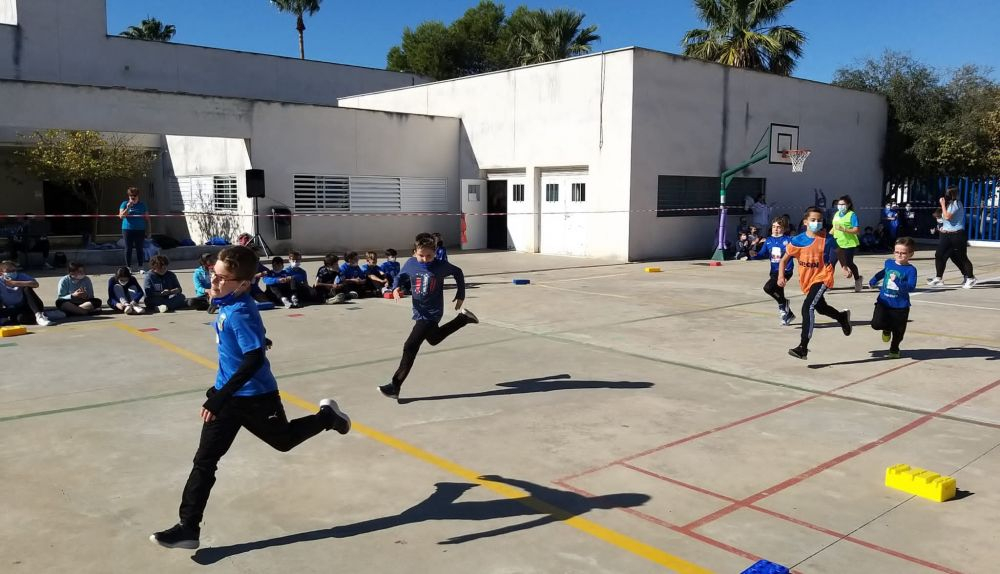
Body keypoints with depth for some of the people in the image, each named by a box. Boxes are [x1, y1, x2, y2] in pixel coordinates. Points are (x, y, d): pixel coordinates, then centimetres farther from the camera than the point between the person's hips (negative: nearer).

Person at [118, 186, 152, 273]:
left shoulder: (142, 205, 8)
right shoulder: (124, 204, 4)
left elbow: (147, 218, 11)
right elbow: (121, 216, -6)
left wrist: (148, 230, 5)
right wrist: (128, 208, -19)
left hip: (140, 230, 1)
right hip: (128, 229, -1)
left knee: (140, 249, 3)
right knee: (128, 249, 2)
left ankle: (140, 267, 9)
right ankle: (128, 267, 7)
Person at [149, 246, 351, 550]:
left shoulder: (240, 313, -27)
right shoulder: (228, 304, -2)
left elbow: (254, 359, -32)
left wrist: (219, 398, -32)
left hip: (255, 397, -7)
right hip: (229, 394, 7)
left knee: (285, 440, 19)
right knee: (204, 461, 3)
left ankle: (327, 416, 44)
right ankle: (188, 528, 9)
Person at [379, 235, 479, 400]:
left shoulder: (440, 266, -13)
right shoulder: (410, 263, -6)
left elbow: (458, 273, 5)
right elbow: (401, 276, 11)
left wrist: (460, 295, 7)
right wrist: (395, 288, -11)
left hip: (432, 314, -6)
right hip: (419, 312, 6)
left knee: (410, 347, -13)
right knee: (434, 339, 29)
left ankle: (395, 386, -7)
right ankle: (463, 318, 43)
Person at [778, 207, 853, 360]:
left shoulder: (827, 240, -12)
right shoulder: (797, 241, -8)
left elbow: (838, 253, 9)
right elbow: (784, 259, 0)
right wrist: (781, 276, -13)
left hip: (822, 278, -5)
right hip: (807, 280, 5)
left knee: (808, 307, -24)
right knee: (821, 308, 27)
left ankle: (803, 347, -23)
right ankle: (843, 317, 61)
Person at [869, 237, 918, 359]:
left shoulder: (910, 270, -12)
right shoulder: (889, 263, 4)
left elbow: (911, 286, -25)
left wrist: (898, 281, -38)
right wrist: (873, 281, 39)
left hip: (900, 306, -3)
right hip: (884, 301, 3)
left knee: (898, 331, 8)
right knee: (877, 323, -17)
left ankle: (894, 348, 37)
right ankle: (887, 329, 19)